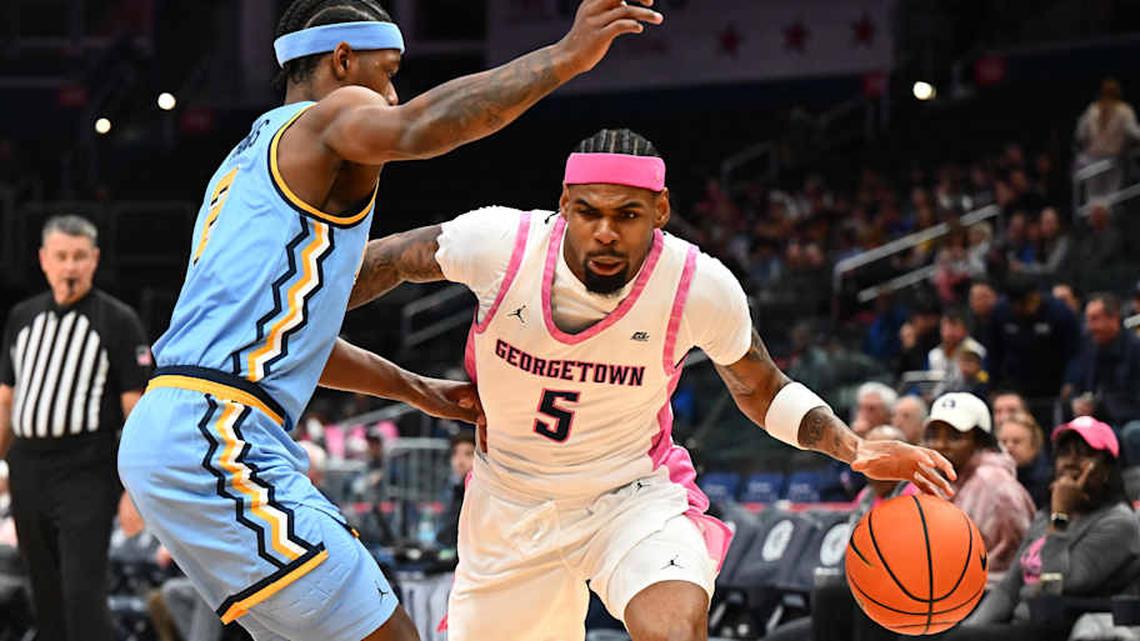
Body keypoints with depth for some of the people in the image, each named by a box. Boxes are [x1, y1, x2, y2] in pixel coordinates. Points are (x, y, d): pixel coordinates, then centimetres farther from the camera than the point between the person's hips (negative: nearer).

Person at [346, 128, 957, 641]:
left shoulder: (701, 288, -22)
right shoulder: (500, 244, -24)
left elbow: (760, 391, -2)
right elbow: (387, 260, -2)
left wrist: (855, 449, -16)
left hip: (632, 496, -2)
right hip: (510, 500, 2)